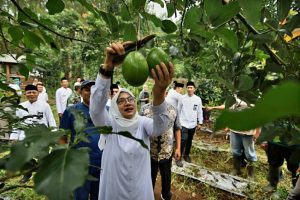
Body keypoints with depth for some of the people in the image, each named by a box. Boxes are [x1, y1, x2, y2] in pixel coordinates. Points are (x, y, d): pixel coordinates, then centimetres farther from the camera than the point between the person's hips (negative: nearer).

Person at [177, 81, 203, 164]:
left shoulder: (198, 99, -2)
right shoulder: (182, 98, -6)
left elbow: (200, 111, 5)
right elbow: (178, 110, 1)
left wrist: (200, 122, 5)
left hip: (193, 124, 3)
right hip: (183, 123, -3)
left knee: (189, 140, 15)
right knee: (183, 140, -9)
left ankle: (186, 155, 33)